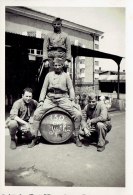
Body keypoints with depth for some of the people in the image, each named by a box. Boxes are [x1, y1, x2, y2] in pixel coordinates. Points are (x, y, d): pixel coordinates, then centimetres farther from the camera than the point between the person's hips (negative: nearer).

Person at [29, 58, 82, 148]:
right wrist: (41, 100, 2)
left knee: (78, 114, -16)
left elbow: (71, 88, 8)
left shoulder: (66, 75, 12)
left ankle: (77, 137, 5)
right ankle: (35, 137, 3)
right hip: (50, 98, 1)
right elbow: (44, 88, 12)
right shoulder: (49, 75, 13)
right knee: (36, 114, -16)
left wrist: (72, 100, -5)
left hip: (63, 98, 0)